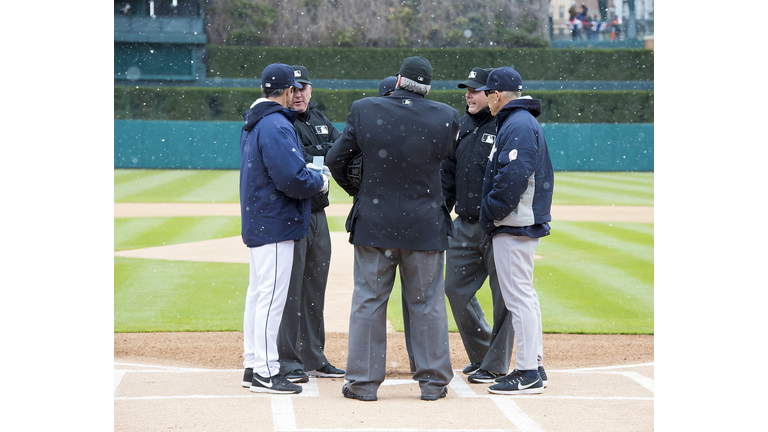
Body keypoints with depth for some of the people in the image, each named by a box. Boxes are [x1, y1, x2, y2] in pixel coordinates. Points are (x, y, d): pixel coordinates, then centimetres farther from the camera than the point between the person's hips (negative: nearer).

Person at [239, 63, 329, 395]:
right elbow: (292, 180, -25)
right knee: (272, 297, -7)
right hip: (275, 225, -10)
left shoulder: (252, 124, 14)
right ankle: (266, 373, -5)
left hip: (255, 223, 10)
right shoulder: (277, 126, -18)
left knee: (258, 293, 15)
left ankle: (253, 366, 21)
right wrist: (319, 180, -7)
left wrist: (306, 169, 13)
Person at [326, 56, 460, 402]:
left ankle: (363, 382, 10)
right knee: (428, 303, 10)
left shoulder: (363, 111, -8)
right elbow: (446, 154, 6)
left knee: (368, 301, 8)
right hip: (425, 226, 0)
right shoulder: (446, 117, -9)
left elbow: (336, 159, -2)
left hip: (373, 222, 0)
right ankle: (433, 382, 15)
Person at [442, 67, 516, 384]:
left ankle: (496, 365, 7)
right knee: (456, 288, 10)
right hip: (464, 224, 8)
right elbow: (449, 172, 20)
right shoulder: (462, 126, 14)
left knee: (504, 295, -1)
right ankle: (481, 354, 25)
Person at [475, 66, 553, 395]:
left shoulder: (517, 125, -15)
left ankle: (527, 375, -8)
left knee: (519, 297, -9)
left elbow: (513, 177, -23)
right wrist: (492, 217, 19)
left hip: (513, 226, -11)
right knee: (524, 296, 15)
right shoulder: (524, 122, 19)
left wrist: (490, 214, -15)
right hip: (524, 223, 11)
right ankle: (534, 366, 20)